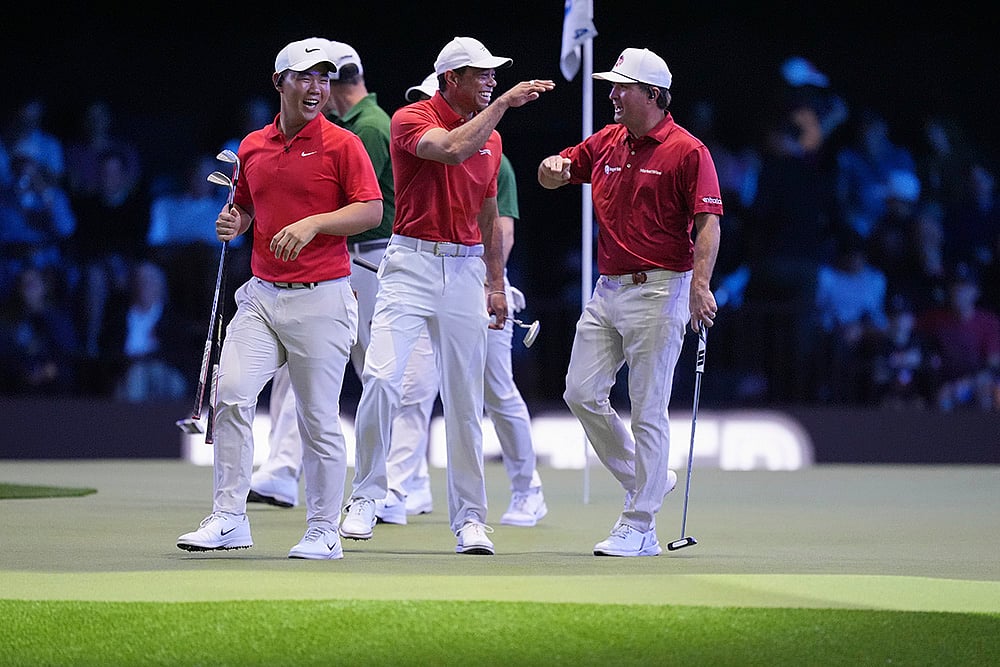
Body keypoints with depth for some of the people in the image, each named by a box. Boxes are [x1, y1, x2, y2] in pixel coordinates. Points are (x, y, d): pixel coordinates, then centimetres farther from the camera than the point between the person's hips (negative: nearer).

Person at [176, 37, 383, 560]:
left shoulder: (341, 144, -2)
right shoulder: (252, 147, 12)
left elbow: (371, 210, -8)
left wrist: (313, 224, -19)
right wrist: (233, 223, 4)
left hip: (321, 300, -4)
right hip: (262, 295, 4)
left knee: (318, 418, 0)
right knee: (231, 393, -12)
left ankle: (323, 532, 10)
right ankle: (228, 518, -8)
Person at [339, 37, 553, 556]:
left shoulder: (491, 137, 13)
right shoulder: (412, 119, -6)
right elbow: (452, 149, -28)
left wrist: (496, 284, 18)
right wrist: (503, 104, -22)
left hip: (466, 270, 5)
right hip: (411, 264, -5)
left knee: (465, 398, 4)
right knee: (381, 379, -17)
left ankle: (469, 518, 9)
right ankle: (365, 498, -4)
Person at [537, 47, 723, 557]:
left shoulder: (687, 151, -9)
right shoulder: (606, 142, 12)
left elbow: (707, 225, -14)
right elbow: (553, 174, 21)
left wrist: (699, 285, -27)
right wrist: (553, 168, -4)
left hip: (658, 291, -7)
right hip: (607, 289, 7)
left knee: (648, 409, -4)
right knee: (581, 392, 4)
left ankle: (638, 526, 0)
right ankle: (644, 480, 21)